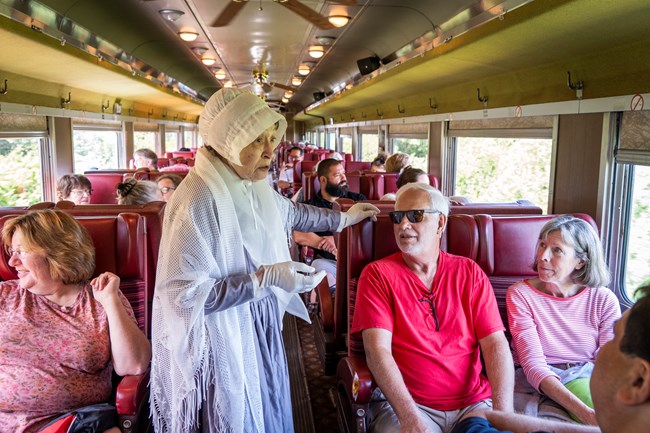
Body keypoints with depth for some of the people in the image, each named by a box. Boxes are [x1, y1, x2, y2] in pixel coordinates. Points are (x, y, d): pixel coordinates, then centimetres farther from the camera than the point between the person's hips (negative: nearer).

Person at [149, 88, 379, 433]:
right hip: (221, 341, -7)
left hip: (261, 328, 8)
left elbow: (291, 213, 21)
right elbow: (186, 295, -27)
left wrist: (344, 218, 27)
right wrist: (265, 277, -29)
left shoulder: (255, 187, -1)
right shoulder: (196, 200, -27)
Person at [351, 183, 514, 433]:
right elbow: (378, 350, -11)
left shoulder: (469, 273, 6)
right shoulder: (377, 275, -2)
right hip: (404, 404, -2)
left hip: (473, 403, 3)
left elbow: (496, 344, 0)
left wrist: (504, 412, -14)